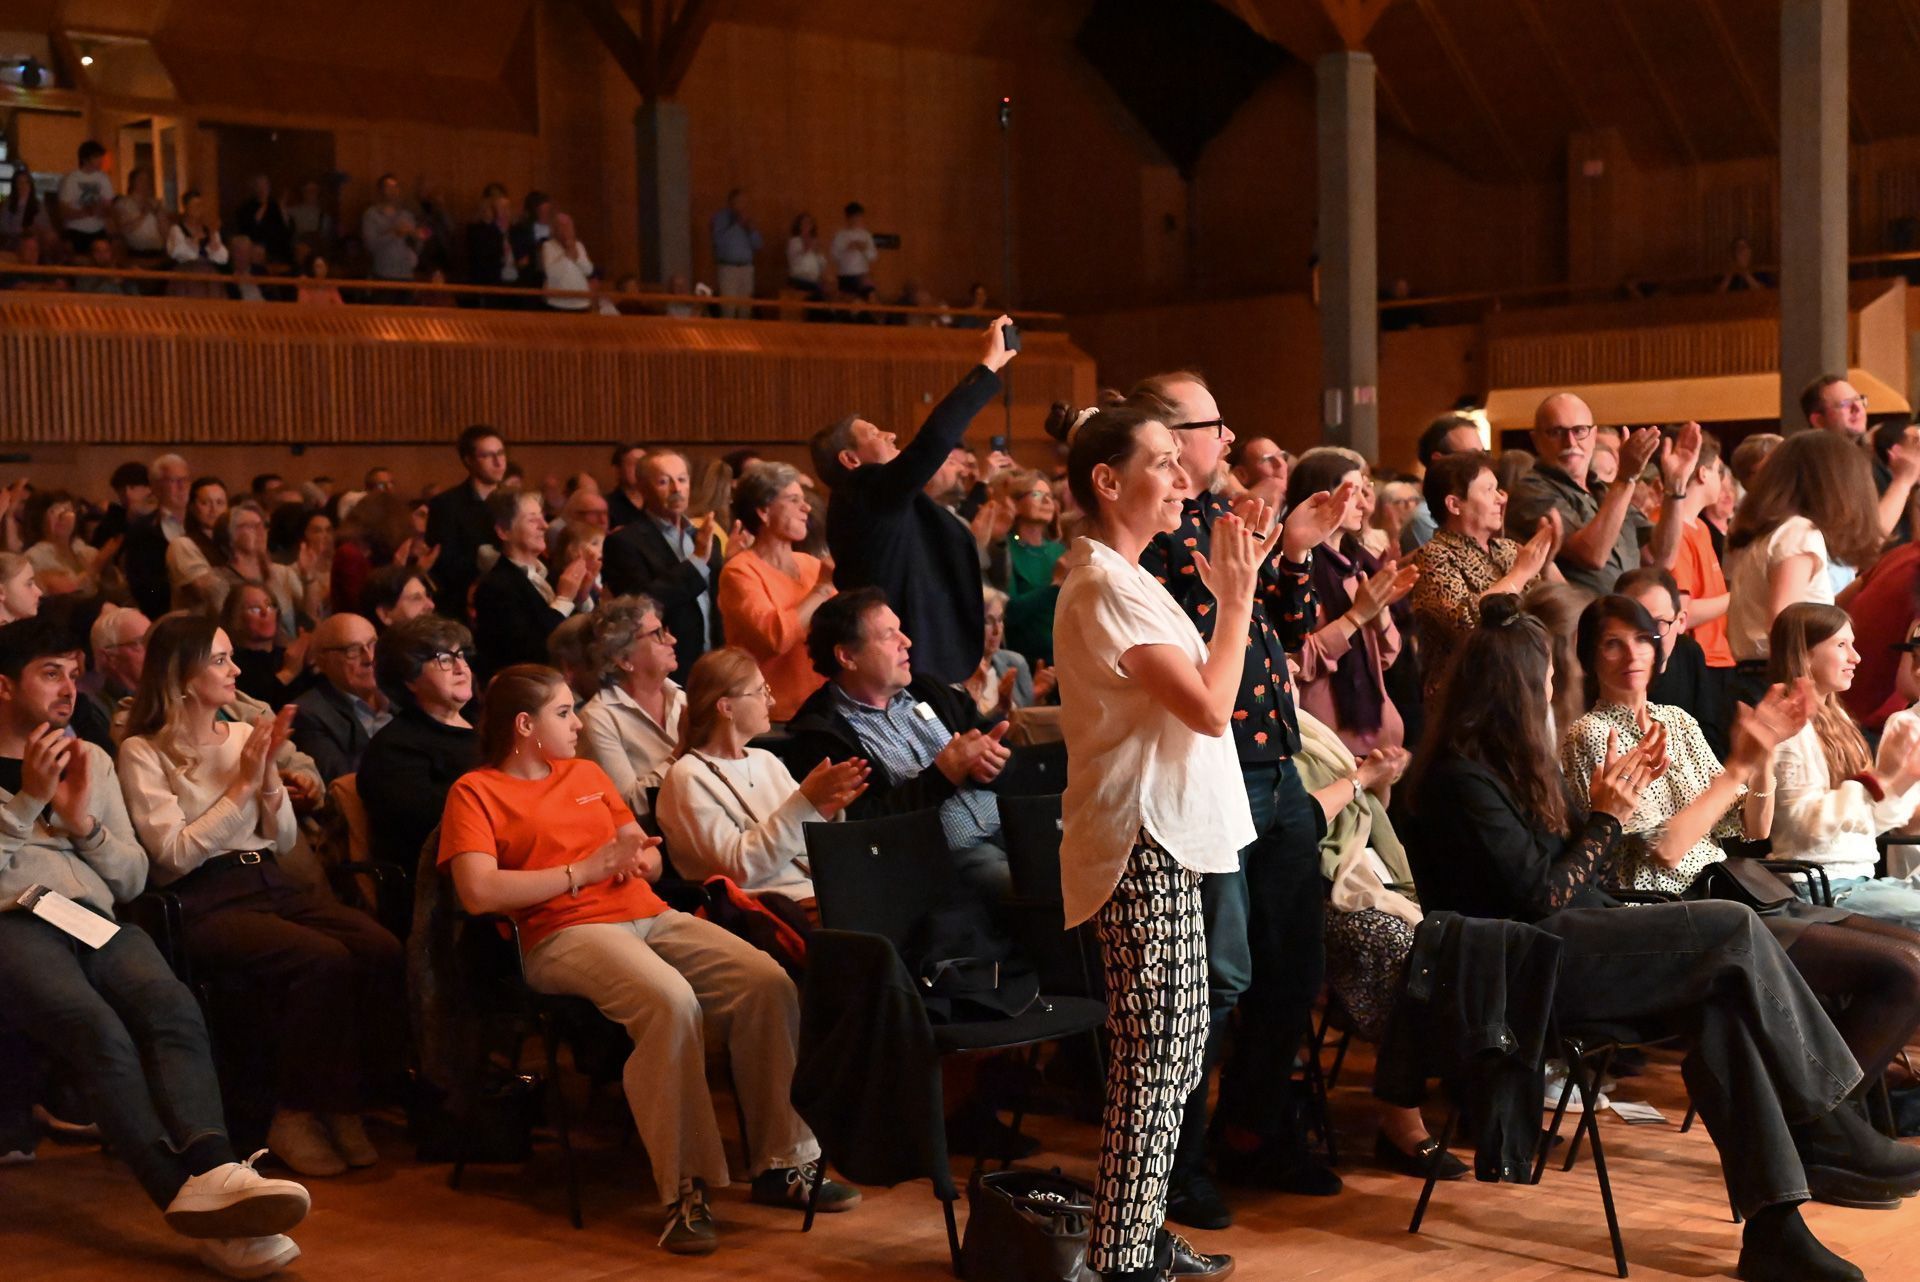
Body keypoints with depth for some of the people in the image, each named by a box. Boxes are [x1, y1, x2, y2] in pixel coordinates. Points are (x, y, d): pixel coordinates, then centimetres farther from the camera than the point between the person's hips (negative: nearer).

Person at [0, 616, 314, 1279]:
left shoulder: (91, 760, 29)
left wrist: (83, 822, 8)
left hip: (97, 922, 4)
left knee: (172, 1006, -32)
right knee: (98, 1030, -35)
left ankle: (210, 1170, -53)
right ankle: (196, 1197, -47)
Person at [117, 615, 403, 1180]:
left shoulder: (242, 735, 17)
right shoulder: (143, 751, 1)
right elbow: (175, 853, -11)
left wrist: (270, 772, 0)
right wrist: (243, 784, -8)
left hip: (269, 883, 6)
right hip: (204, 901, -6)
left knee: (381, 951, -23)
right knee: (325, 959, -31)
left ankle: (347, 1102, -11)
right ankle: (296, 1114, -15)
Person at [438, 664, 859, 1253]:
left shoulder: (587, 774, 25)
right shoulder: (475, 792, 5)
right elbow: (478, 891, -11)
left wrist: (636, 860, 1)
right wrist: (586, 870, -8)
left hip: (648, 915, 7)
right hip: (567, 934, -6)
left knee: (768, 983, -17)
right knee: (672, 1000, -36)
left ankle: (783, 1164, -9)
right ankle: (685, 1192, -28)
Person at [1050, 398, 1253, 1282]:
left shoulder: (1121, 579, 16)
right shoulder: (1106, 587, -17)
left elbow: (1196, 700, 16)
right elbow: (1210, 707, -22)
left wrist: (1226, 594, 10)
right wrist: (1238, 597, -11)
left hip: (1162, 840, 10)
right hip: (1143, 845, -10)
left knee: (1171, 1052, 16)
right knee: (1153, 1057, -5)